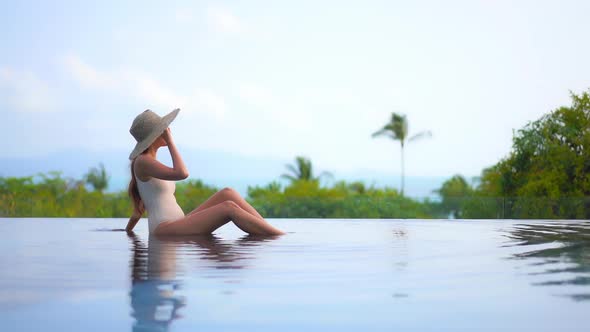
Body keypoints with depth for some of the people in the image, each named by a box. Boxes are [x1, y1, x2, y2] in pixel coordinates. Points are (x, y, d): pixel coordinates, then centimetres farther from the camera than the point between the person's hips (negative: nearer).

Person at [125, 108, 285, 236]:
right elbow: (182, 173, -21)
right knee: (229, 208, -21)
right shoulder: (142, 161, -6)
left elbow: (141, 205, 32)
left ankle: (270, 231, -13)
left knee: (228, 193, -4)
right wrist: (170, 141, -9)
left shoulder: (151, 163, 23)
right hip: (165, 229, -9)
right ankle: (284, 238, -22)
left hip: (177, 227, 9)